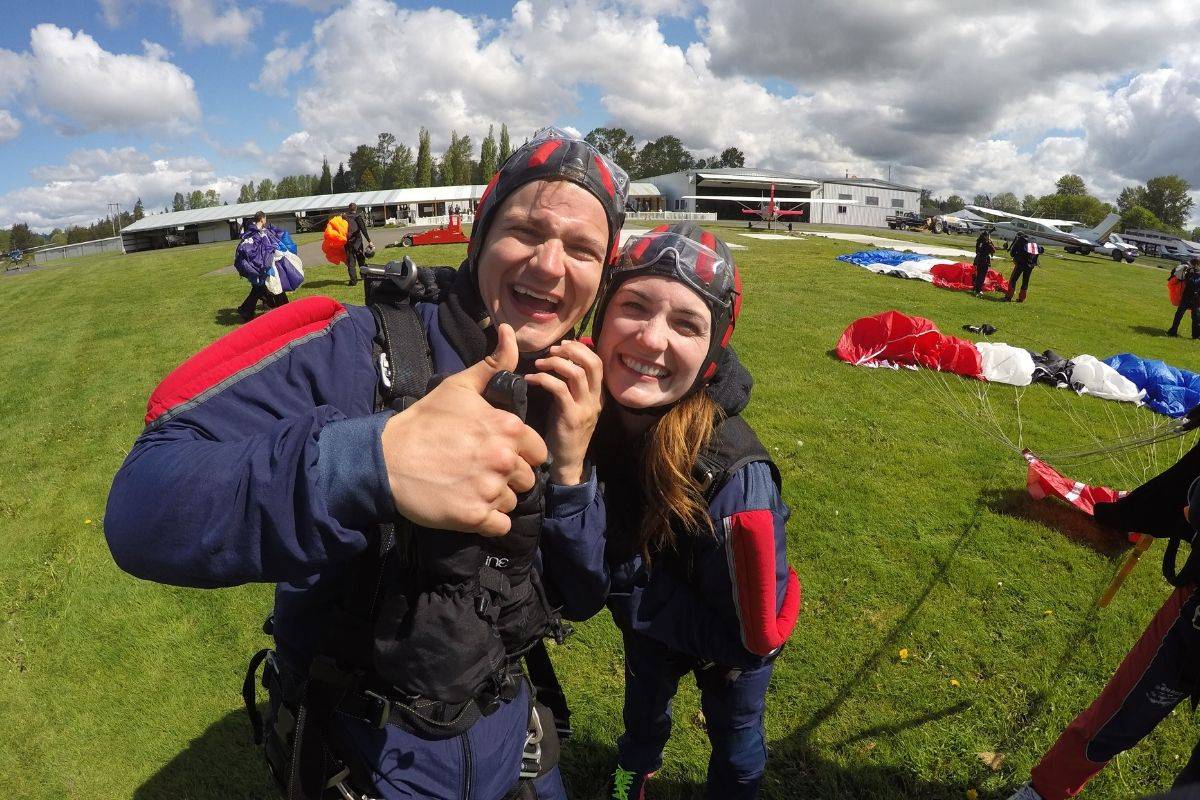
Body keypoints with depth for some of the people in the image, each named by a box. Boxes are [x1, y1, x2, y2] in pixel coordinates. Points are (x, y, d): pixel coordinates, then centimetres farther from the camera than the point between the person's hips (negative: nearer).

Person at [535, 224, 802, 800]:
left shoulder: (733, 476, -42)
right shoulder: (580, 419, -29)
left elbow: (749, 636, -30)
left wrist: (621, 581, -29)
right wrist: (565, 468, -47)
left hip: (731, 647, -4)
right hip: (645, 622, 4)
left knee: (735, 742, 28)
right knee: (644, 704, 35)